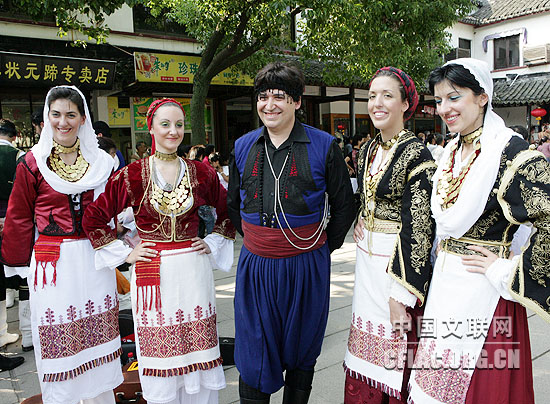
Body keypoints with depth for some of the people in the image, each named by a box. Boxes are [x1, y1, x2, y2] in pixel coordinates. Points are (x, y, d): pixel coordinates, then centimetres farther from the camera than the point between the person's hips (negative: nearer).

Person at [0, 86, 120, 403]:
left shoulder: (101, 162, 7)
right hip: (53, 266, -3)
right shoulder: (33, 164, -1)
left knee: (96, 341, 12)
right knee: (58, 342, 4)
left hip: (95, 261, 3)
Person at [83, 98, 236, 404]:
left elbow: (227, 213, 17)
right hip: (153, 274, -1)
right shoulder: (131, 175, -3)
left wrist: (213, 244, 7)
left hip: (194, 271, 2)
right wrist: (125, 253, 0)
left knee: (198, 350, 8)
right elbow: (94, 219, 3)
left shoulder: (201, 173, 3)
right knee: (159, 352, 7)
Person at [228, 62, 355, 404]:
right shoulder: (243, 147, 4)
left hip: (306, 265, -2)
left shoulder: (323, 146, -6)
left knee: (301, 352, 15)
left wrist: (325, 246, 3)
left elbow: (344, 206, 3)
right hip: (255, 265, 2)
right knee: (253, 353, 10)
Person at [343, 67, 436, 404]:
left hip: (400, 261, -7)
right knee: (367, 336, 15)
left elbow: (419, 226, -19)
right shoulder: (369, 150, 8)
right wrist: (360, 224, 5)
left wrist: (401, 292, -20)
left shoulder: (416, 153, -15)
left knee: (394, 347, 4)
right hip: (368, 258, 7)